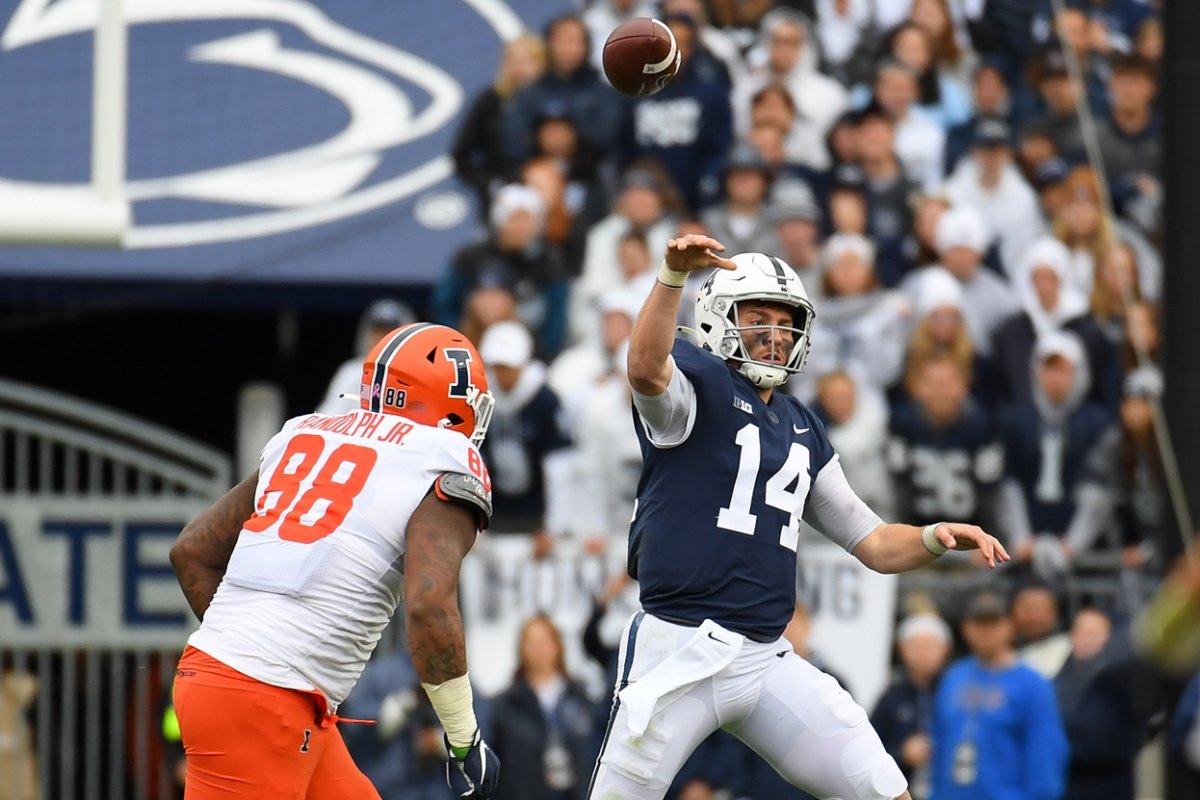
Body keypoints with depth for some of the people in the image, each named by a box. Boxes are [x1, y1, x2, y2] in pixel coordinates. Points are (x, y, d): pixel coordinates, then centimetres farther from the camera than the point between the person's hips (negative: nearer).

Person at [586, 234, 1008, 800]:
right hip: (681, 652, -6)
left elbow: (873, 543, 21)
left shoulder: (801, 430, 19)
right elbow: (646, 369, -28)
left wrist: (936, 538, 1)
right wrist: (673, 275, -41)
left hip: (768, 662, 6)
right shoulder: (698, 383, -1)